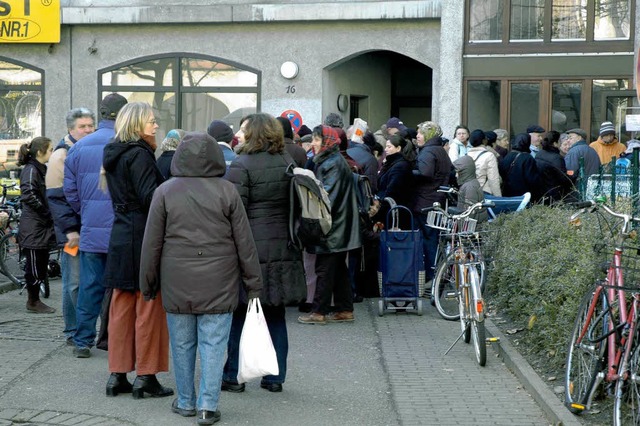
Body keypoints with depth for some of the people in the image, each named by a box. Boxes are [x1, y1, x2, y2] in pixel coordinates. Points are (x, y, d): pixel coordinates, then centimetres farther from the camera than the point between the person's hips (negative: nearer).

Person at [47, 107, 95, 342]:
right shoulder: (61, 155, -4)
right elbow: (56, 197, -10)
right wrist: (70, 230, -16)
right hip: (75, 232, -6)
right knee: (75, 282, -3)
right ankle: (73, 332, 6)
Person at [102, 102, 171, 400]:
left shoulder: (113, 155, 13)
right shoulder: (139, 154, -14)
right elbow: (150, 197, -21)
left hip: (120, 237, 9)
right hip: (144, 236, -8)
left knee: (122, 306, 11)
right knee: (149, 306, -1)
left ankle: (117, 375, 15)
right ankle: (146, 376, 3)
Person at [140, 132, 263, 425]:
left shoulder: (165, 192, 0)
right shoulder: (227, 191, -2)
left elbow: (151, 243, 2)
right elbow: (244, 242, 1)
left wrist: (148, 285, 12)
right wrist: (254, 283, 9)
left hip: (177, 283, 1)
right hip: (218, 285, -1)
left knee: (182, 344, 11)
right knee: (213, 344, 2)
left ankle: (186, 402, 21)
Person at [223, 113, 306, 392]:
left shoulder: (241, 165, -10)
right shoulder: (288, 163, 9)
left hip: (250, 248, -6)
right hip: (283, 249, 6)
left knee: (238, 315, 5)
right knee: (276, 315, 12)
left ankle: (233, 375, 9)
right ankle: (275, 376, 16)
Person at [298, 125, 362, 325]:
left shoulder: (333, 163, -15)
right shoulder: (326, 161, 16)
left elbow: (329, 194, -21)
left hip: (333, 227, -10)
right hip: (338, 227, 10)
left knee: (325, 270, -5)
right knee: (339, 269, 12)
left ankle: (319, 312, -1)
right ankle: (345, 310, 17)